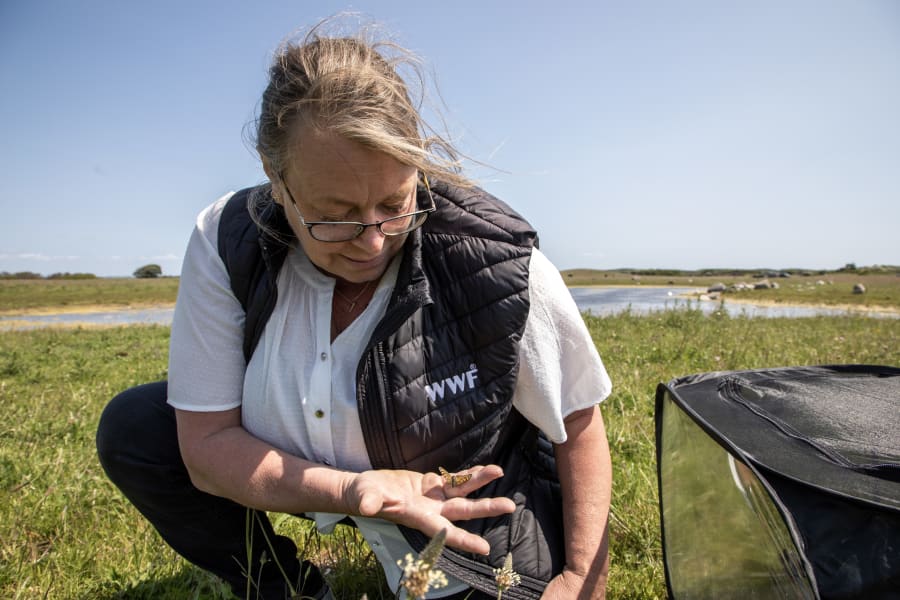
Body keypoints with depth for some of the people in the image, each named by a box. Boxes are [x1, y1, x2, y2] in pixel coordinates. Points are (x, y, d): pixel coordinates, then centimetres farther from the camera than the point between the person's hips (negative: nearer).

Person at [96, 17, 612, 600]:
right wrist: (352, 489, -34)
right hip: (321, 470, 3)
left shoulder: (496, 261, -29)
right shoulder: (228, 243, -22)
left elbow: (578, 425, -16)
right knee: (132, 429, -6)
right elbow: (206, 443, -19)